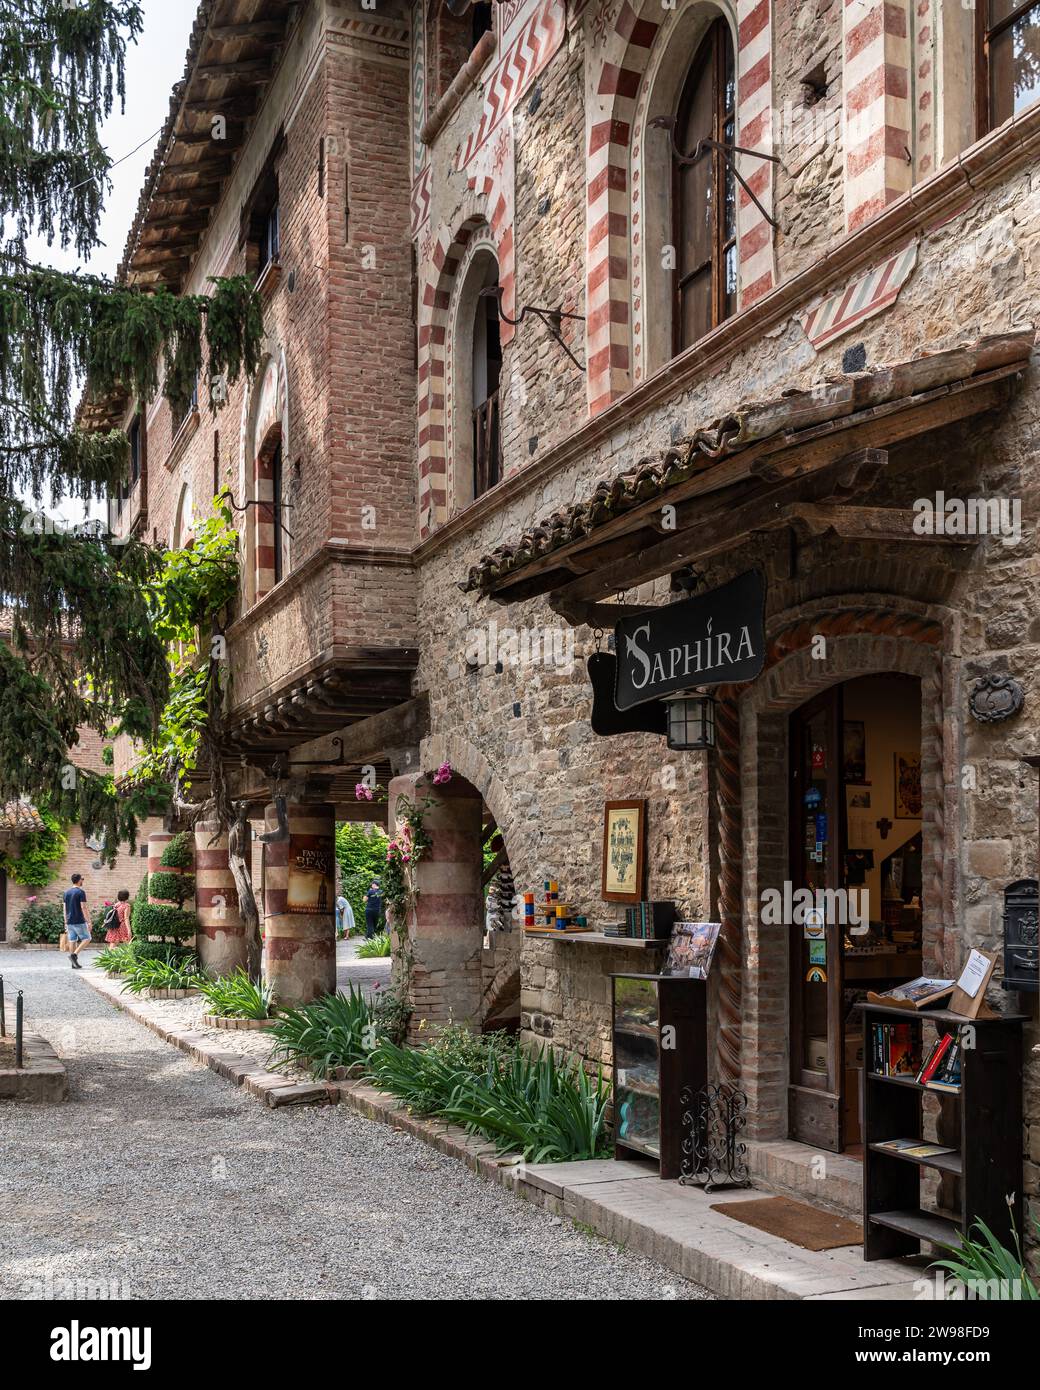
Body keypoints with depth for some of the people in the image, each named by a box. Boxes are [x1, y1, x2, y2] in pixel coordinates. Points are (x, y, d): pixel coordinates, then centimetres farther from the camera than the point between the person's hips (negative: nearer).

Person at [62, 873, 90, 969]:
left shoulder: (66, 892, 10)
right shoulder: (81, 892, -10)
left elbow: (64, 908, 12)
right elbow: (83, 908, -15)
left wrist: (66, 922, 18)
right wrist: (88, 922, -12)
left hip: (69, 921, 6)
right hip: (79, 921, -6)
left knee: (72, 941, 8)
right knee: (86, 938, 5)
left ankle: (74, 963, 8)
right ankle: (74, 954, -11)